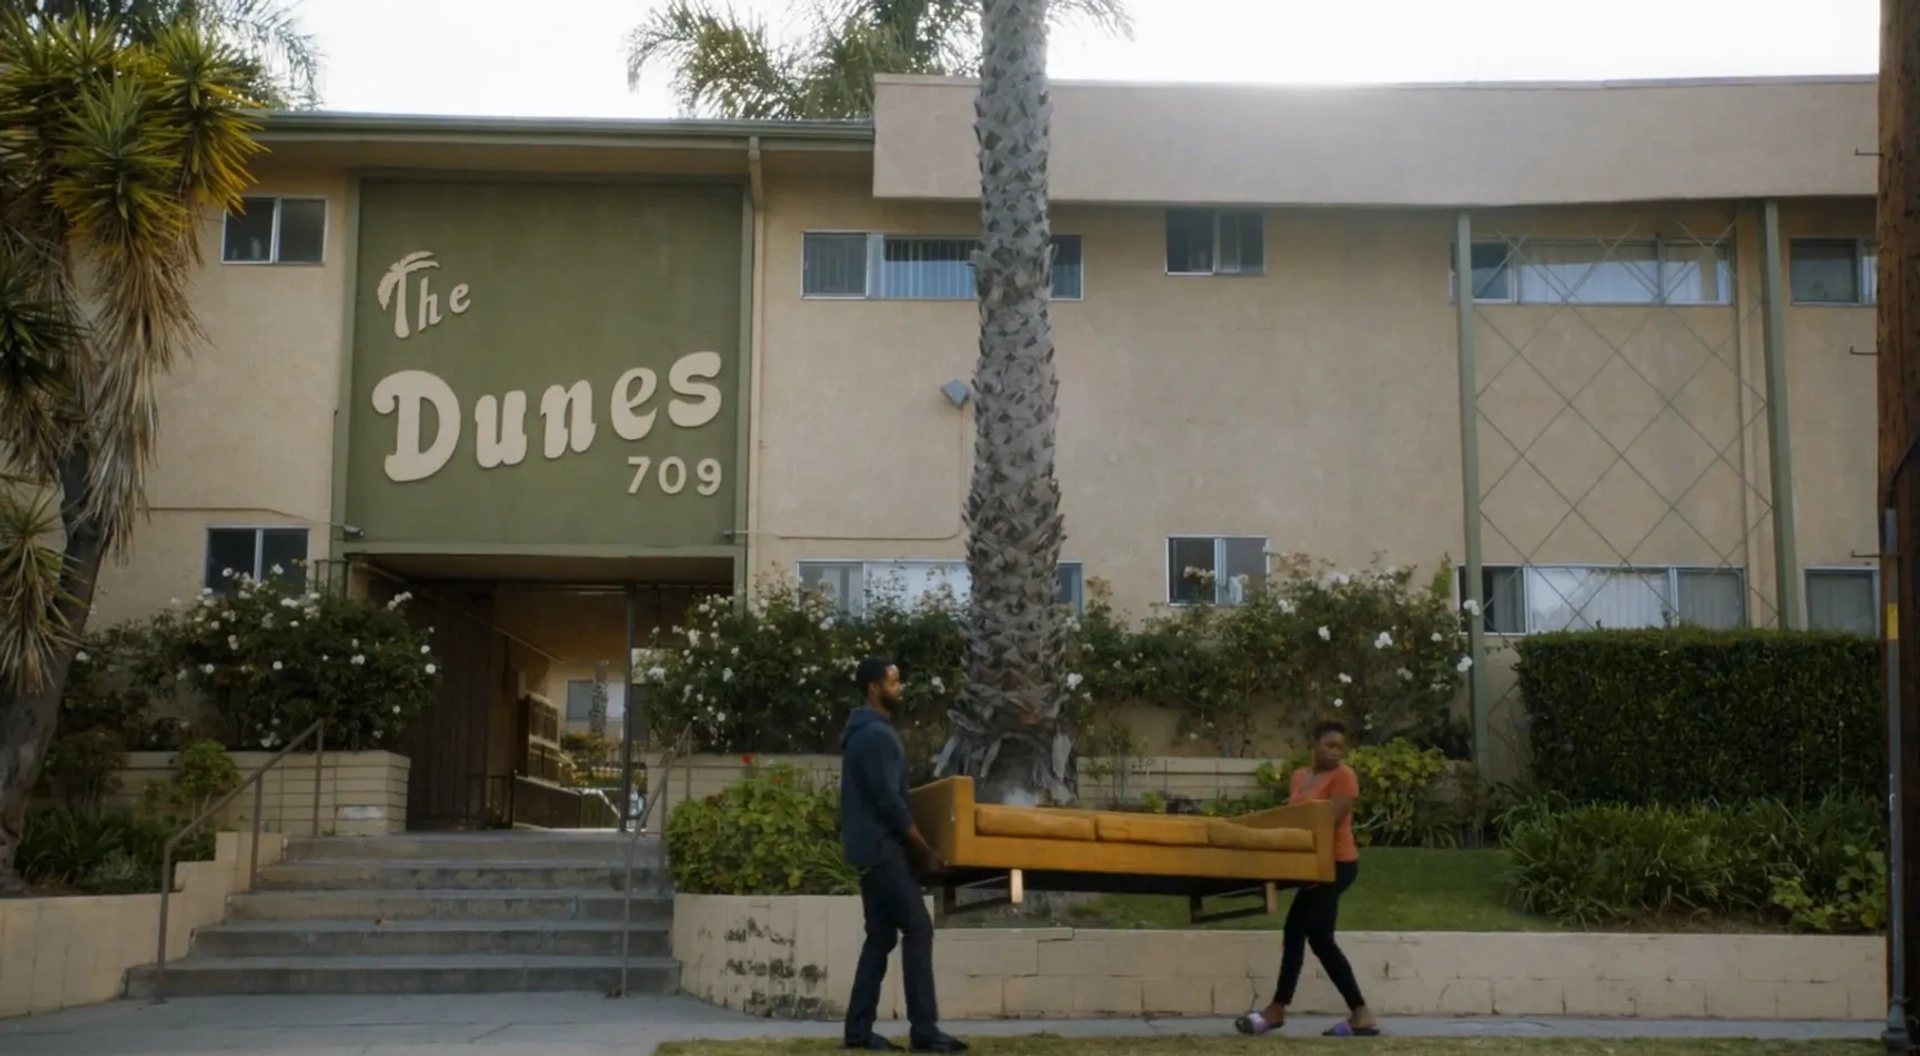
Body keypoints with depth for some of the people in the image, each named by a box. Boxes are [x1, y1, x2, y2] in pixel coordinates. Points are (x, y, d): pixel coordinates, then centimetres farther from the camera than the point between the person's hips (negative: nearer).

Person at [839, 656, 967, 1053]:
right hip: (882, 847, -10)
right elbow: (889, 801, -20)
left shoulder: (863, 732, 18)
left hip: (871, 847, 10)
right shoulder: (877, 734, -16)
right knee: (918, 928, -11)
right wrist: (926, 850, -14)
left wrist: (914, 846, 26)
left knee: (881, 935, 9)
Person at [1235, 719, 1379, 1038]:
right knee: (1320, 938, 7)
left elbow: (1332, 822, -18)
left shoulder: (1343, 776, -9)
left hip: (1336, 863, -8)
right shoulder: (1300, 776, 14)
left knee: (1296, 928, -10)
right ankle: (1360, 1016, 10)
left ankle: (1277, 1010, -2)